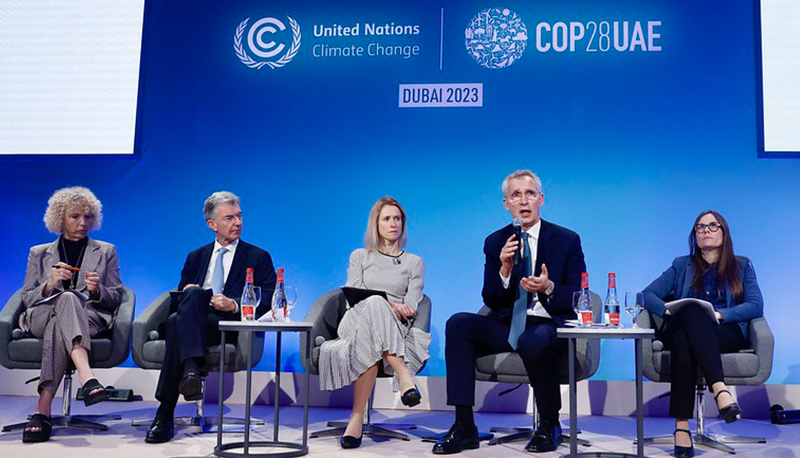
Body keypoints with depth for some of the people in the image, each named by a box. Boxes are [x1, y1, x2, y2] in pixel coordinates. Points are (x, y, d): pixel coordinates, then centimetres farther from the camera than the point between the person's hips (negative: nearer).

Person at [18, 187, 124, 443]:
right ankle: (87, 378, -58)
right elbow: (27, 299, 13)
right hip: (40, 318, 0)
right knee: (68, 298, -37)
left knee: (58, 324, -37)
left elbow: (115, 298, 15)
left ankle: (43, 409, -49)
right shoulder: (39, 254, 22)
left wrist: (97, 290, -8)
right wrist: (50, 285, -8)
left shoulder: (106, 251, 21)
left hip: (90, 319, 1)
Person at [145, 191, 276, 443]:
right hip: (192, 322, 3)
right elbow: (177, 299, 21)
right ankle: (191, 369, -46)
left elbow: (268, 301, 2)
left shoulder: (258, 257, 15)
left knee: (177, 321, -32)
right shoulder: (196, 257, 27)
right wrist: (186, 292, -4)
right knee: (192, 294, -32)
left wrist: (234, 305, -14)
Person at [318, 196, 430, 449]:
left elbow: (411, 305, 7)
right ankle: (404, 377, -51)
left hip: (395, 329, 1)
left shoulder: (414, 262, 20)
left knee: (370, 343, -40)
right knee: (374, 304, -40)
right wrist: (387, 305, -14)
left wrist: (400, 310, -19)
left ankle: (357, 416, -42)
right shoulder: (359, 257, 21)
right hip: (355, 321, -1)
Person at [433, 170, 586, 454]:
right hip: (507, 325, 3)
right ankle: (464, 427, -21)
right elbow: (490, 301, 4)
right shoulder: (495, 242, 9)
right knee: (458, 323, -23)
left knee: (534, 342, -38)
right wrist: (505, 269, -15)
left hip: (548, 326, -3)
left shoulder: (567, 240, 3)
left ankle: (549, 425, -8)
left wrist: (549, 288, -22)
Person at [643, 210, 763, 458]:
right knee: (692, 312, -38)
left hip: (727, 334, -1)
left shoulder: (742, 266, 21)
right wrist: (667, 310, -8)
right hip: (684, 329, 2)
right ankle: (720, 390, -51)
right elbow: (648, 294, 14)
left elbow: (756, 306, 4)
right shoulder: (682, 265, 25)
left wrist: (720, 314, -13)